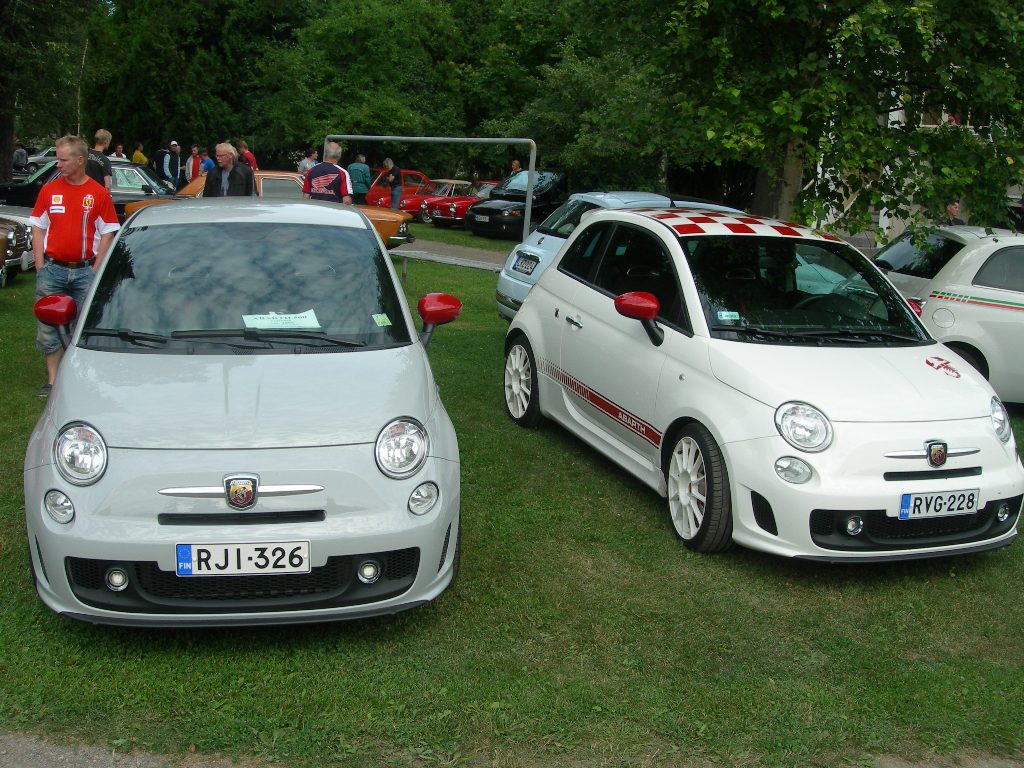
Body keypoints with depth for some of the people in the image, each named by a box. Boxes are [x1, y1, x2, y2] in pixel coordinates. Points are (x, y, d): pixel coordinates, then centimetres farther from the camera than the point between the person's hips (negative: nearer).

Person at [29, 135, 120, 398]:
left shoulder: (99, 193, 0)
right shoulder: (49, 190, 6)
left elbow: (107, 233, 1)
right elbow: (38, 228, 9)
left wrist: (96, 270, -6)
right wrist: (40, 267, 0)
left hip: (85, 270, -2)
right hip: (52, 269, 2)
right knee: (48, 328, 1)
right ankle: (52, 381, 11)